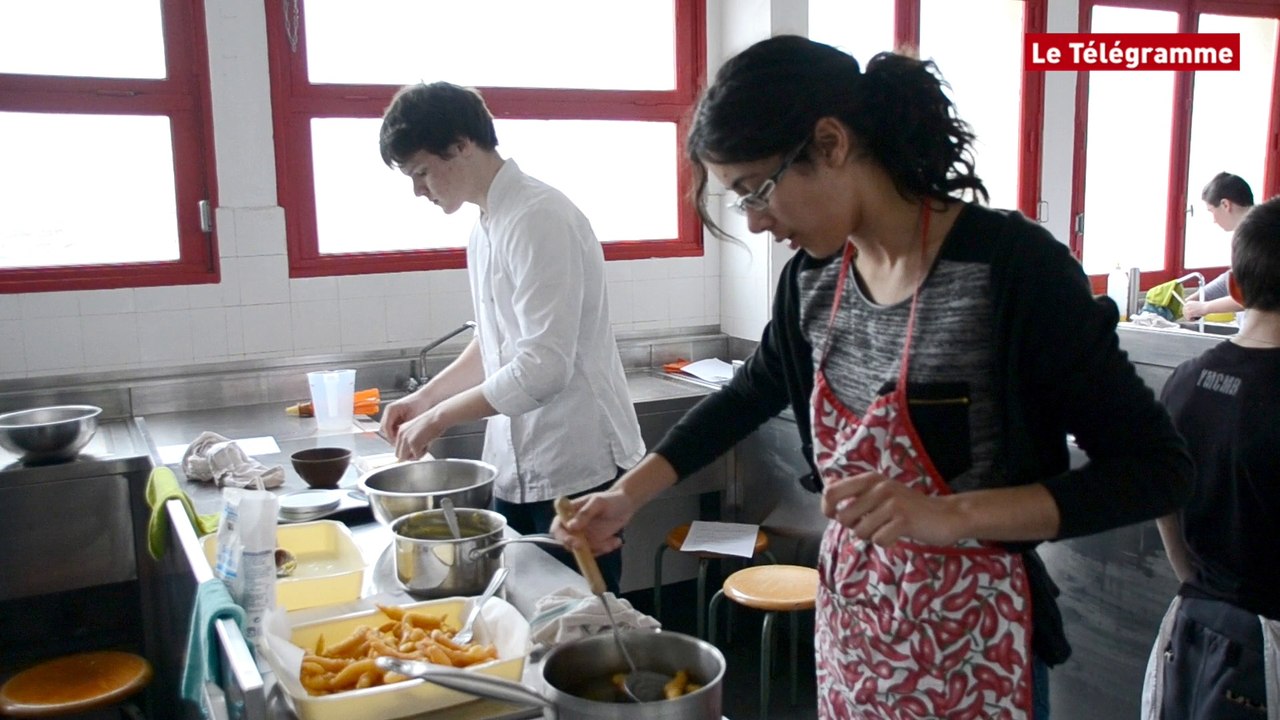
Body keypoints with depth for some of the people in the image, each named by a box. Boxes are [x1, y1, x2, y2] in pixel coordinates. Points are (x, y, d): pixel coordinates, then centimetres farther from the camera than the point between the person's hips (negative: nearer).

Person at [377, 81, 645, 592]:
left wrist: (440, 417, -14)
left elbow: (543, 368, -24)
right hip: (517, 466, 8)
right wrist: (425, 397, 12)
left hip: (573, 467, -8)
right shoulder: (486, 226, 10)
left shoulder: (538, 219, -18)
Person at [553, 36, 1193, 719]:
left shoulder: (1011, 266, -21)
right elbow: (748, 395, 14)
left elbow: (1157, 468, -17)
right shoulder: (813, 276, -4)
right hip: (849, 630, 6)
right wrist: (628, 494, 8)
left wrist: (952, 514, -28)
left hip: (966, 648, -5)